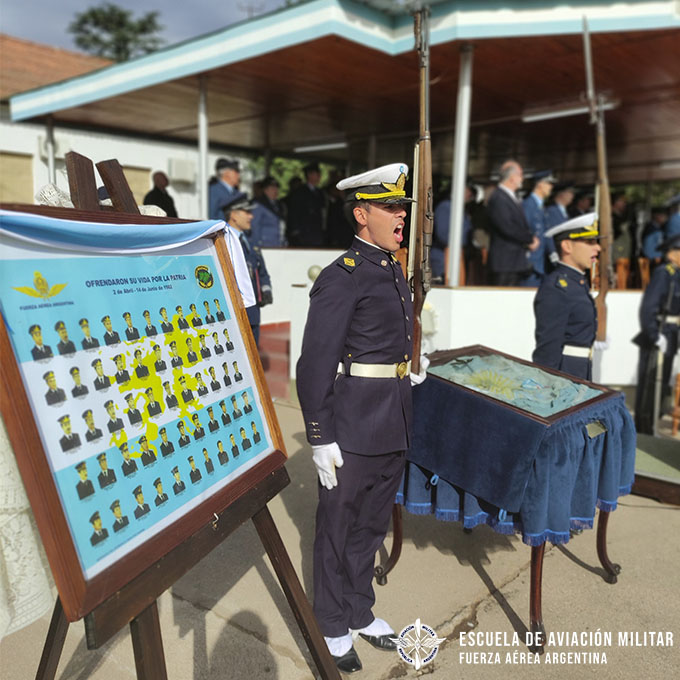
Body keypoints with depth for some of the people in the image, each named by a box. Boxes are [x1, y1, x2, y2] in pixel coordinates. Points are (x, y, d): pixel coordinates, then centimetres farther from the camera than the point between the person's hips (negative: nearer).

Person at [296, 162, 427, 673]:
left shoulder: (394, 270, 11)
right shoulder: (342, 277, -16)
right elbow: (315, 365, -18)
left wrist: (405, 373, 16)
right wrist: (321, 439, -17)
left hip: (393, 428, 8)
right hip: (353, 428, -8)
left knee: (372, 524, 21)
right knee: (339, 526, 10)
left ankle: (361, 612, 41)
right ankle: (333, 629, 31)